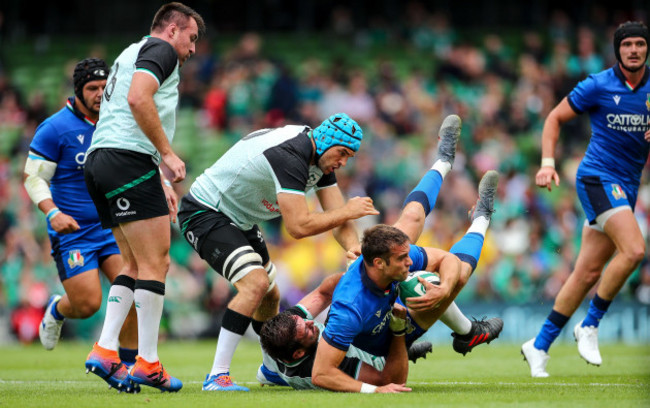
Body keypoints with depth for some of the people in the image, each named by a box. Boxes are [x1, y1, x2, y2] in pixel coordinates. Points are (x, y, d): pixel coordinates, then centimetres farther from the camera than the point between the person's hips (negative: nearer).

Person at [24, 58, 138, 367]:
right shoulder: (54, 128, -11)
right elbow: (33, 177, -7)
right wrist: (53, 213, -22)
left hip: (112, 225, 4)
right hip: (72, 230, -4)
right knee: (87, 304, -9)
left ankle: (127, 365, 3)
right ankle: (56, 310, 29)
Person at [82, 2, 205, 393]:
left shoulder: (132, 53, 29)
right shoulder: (160, 49, -2)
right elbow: (138, 98, -20)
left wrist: (160, 182, 31)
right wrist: (168, 154, -17)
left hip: (99, 158, 10)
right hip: (128, 160, -10)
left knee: (138, 264, 13)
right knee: (155, 263, -7)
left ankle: (105, 351, 3)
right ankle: (147, 364, -7)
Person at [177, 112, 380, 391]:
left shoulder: (321, 157, -1)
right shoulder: (290, 156, -32)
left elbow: (337, 217, -2)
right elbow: (298, 226, -36)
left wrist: (353, 246, -23)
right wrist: (348, 211, -25)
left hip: (238, 219, 10)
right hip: (204, 213, -10)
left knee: (270, 296, 18)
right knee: (255, 284, -26)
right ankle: (217, 377, -25)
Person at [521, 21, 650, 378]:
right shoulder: (598, 85, -5)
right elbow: (555, 118, 3)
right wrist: (547, 163, -8)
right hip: (597, 177, -5)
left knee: (588, 273, 3)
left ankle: (539, 346, 13)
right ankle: (590, 325, -10)